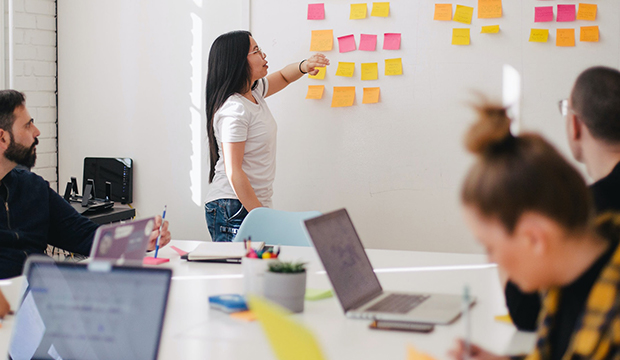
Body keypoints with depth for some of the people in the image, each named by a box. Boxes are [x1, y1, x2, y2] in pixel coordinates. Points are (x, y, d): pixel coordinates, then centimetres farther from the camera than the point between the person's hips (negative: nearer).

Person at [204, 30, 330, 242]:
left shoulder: (253, 92, 10)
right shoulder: (234, 110, -17)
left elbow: (283, 77, 31)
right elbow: (233, 173, -20)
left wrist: (304, 66, 7)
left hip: (255, 204, 9)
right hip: (234, 210, -9)